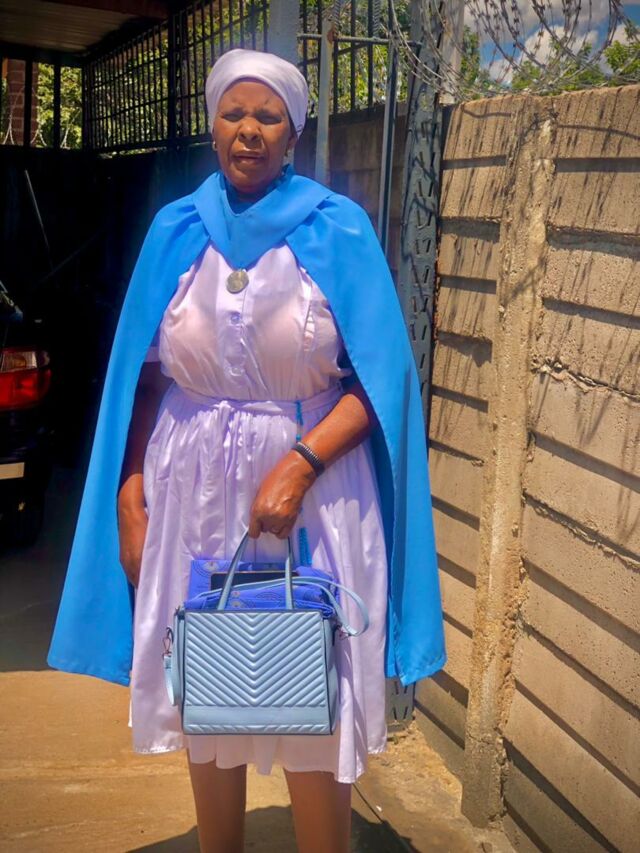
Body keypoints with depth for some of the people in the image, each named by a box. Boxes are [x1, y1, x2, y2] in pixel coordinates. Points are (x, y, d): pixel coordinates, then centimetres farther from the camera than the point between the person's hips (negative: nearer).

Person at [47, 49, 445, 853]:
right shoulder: (176, 229, 5)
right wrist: (129, 495, 0)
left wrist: (300, 465, -19)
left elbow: (380, 378, -7)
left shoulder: (338, 230, -3)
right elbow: (142, 375, 6)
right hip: (194, 490, 3)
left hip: (312, 490, -2)